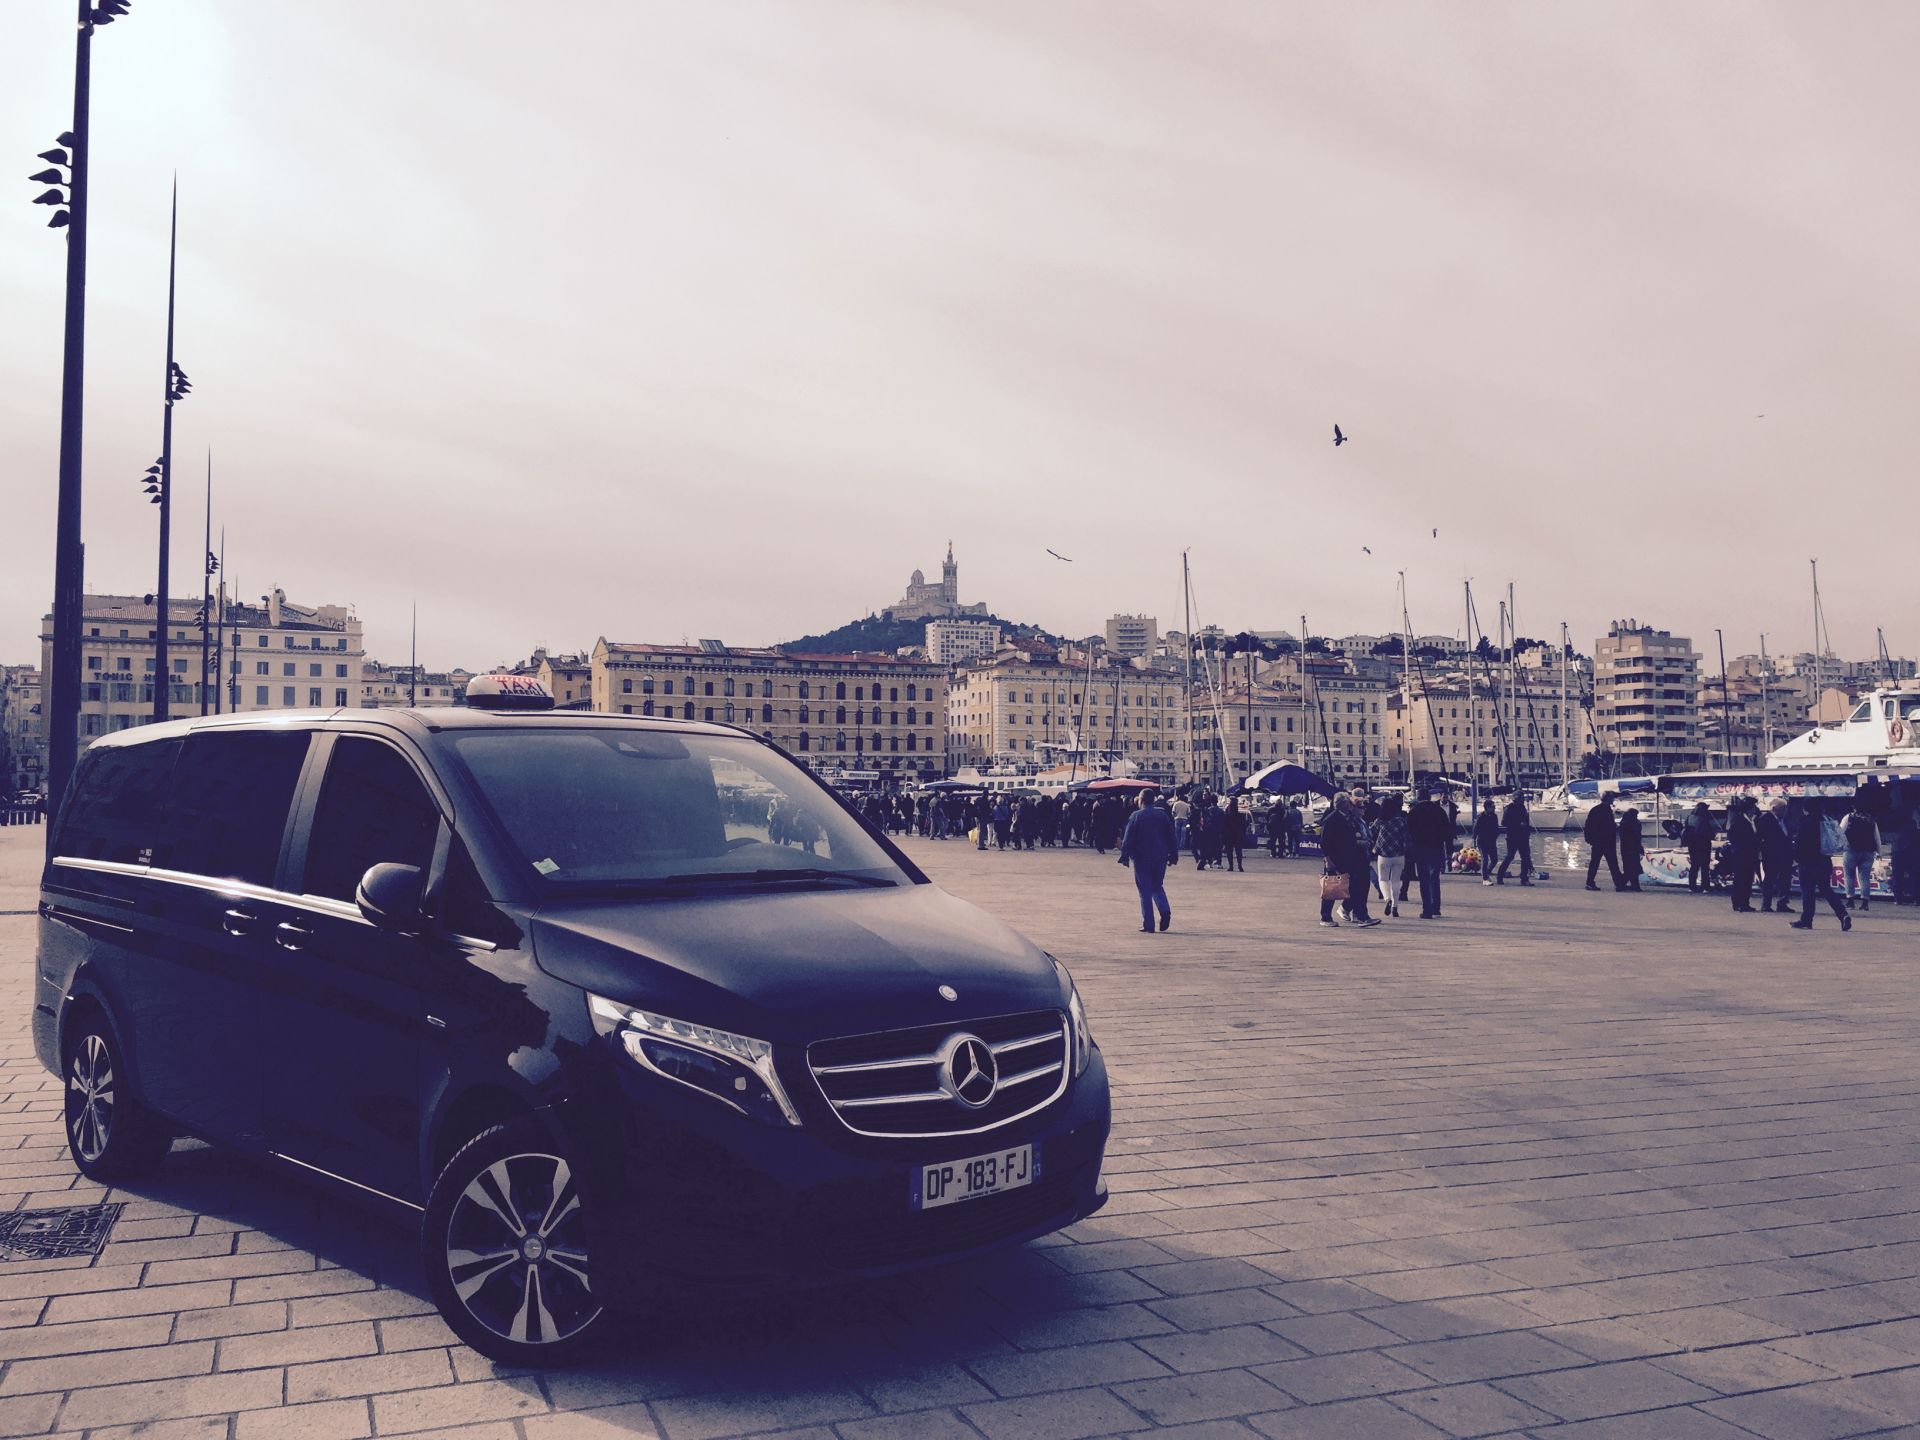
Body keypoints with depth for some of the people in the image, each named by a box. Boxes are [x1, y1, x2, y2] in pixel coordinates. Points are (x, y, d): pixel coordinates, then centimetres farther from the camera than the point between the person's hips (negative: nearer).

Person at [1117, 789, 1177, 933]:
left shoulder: (1136, 816, -6)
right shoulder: (1163, 815, 6)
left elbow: (1128, 839, -9)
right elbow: (1171, 837, 9)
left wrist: (1125, 856, -5)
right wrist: (1173, 855, 15)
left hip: (1142, 858, -4)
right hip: (1160, 858, 4)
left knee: (1145, 891, 2)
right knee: (1157, 887, 18)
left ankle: (1148, 925, -1)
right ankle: (1165, 911, -8)